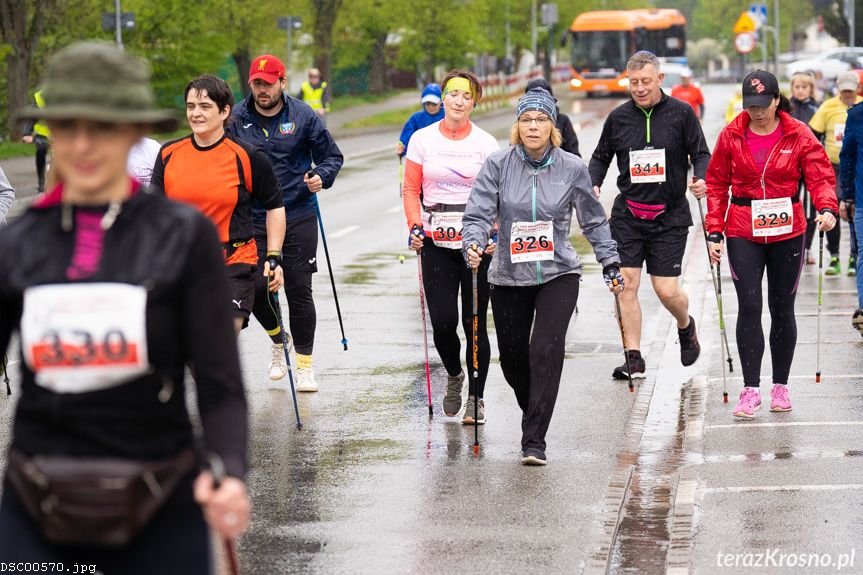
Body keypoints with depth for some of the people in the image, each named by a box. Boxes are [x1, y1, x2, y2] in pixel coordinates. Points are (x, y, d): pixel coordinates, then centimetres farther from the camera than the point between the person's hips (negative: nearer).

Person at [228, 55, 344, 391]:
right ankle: (279, 341, 27)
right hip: (253, 220, 1)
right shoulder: (236, 119, 0)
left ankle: (304, 364, 14)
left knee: (299, 291, 1)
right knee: (256, 289, -4)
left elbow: (332, 155, 6)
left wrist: (321, 177, -13)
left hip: (299, 217, -1)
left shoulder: (303, 116, -2)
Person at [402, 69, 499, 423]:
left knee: (475, 323, 0)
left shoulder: (486, 143, 2)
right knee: (442, 322, -5)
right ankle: (454, 376, 25)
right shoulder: (422, 140, 4)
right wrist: (415, 227, -6)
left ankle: (476, 397, 12)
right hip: (436, 244, 1)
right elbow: (411, 189, 8)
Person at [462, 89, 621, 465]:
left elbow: (593, 221, 10)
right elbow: (479, 214, -8)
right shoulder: (498, 165, -5)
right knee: (513, 357, 8)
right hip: (509, 276, 1)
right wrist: (473, 246, -27)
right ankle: (535, 413, 40)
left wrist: (611, 263, 11)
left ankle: (534, 441, -13)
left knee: (546, 352, -17)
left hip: (558, 274, -1)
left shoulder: (572, 168, -2)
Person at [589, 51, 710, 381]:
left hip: (670, 217, -2)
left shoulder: (681, 113, -2)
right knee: (626, 283, -6)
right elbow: (601, 156, 16)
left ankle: (685, 326, 31)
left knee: (667, 290, -4)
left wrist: (702, 180, -18)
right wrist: (593, 185, -2)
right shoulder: (618, 117, 5)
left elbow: (701, 154, 2)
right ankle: (634, 359, 2)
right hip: (627, 214, 2)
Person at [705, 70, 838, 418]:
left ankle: (781, 386, 20)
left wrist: (827, 208, -26)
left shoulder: (798, 135, -3)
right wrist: (714, 232, 0)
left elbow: (820, 175, -6)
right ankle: (751, 390, -4)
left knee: (782, 308, 9)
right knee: (749, 307, -8)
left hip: (787, 232, 0)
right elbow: (717, 184, 5)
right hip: (743, 233, 0)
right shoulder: (731, 136, 0)